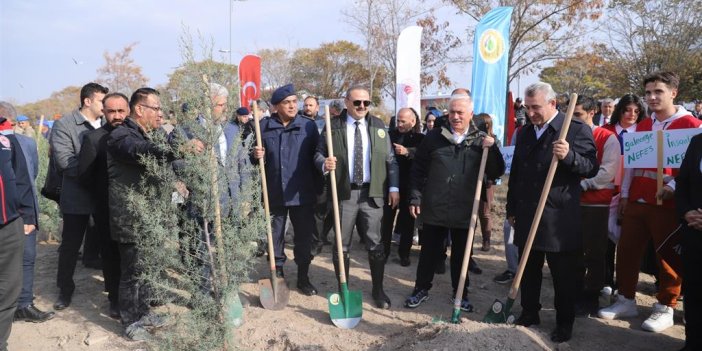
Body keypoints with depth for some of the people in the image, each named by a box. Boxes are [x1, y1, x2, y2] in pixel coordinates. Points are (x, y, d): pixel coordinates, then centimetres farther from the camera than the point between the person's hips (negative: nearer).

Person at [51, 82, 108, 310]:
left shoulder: (107, 124, 5)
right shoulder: (64, 125, -7)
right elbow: (65, 161, -16)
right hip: (78, 196, -3)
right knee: (70, 245, 10)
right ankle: (65, 289, 28)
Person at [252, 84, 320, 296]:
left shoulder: (308, 126, 0)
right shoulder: (264, 127, 3)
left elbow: (316, 155, 3)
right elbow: (256, 159, 12)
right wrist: (257, 156, -12)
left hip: (302, 194, -1)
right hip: (274, 193, 1)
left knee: (304, 238, 8)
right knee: (275, 236, 11)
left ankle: (303, 278, 25)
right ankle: (277, 275, 28)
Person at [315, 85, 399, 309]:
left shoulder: (378, 125, 8)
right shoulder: (333, 126, 1)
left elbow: (390, 159, 8)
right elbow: (318, 154, 4)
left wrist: (393, 187, 1)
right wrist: (324, 164, -19)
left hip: (372, 193, 1)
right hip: (344, 193, -1)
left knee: (375, 244, 5)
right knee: (342, 245, 8)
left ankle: (378, 290, 20)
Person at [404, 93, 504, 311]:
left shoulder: (481, 141, 2)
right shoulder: (434, 137, 0)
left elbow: (496, 173, 1)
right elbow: (418, 170, 3)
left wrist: (492, 149, -14)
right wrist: (415, 198, -1)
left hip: (464, 211, 1)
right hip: (434, 209, 0)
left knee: (461, 254, 13)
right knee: (429, 252, 10)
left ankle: (461, 293, 30)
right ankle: (421, 289, 27)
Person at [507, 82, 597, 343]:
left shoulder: (577, 130, -7)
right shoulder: (524, 133, 12)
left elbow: (591, 167, -12)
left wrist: (569, 156, -31)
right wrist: (512, 209, 17)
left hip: (559, 219, -5)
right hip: (526, 216, 6)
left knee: (564, 275, 6)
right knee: (528, 270, 15)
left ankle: (564, 323, 20)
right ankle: (529, 313, 29)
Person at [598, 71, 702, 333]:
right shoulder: (641, 126, 13)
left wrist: (673, 187, -21)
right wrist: (624, 194, 12)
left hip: (667, 203, -6)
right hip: (636, 202, 6)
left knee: (667, 257, 5)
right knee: (626, 252, 10)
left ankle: (665, 309, 19)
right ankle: (626, 301, 23)